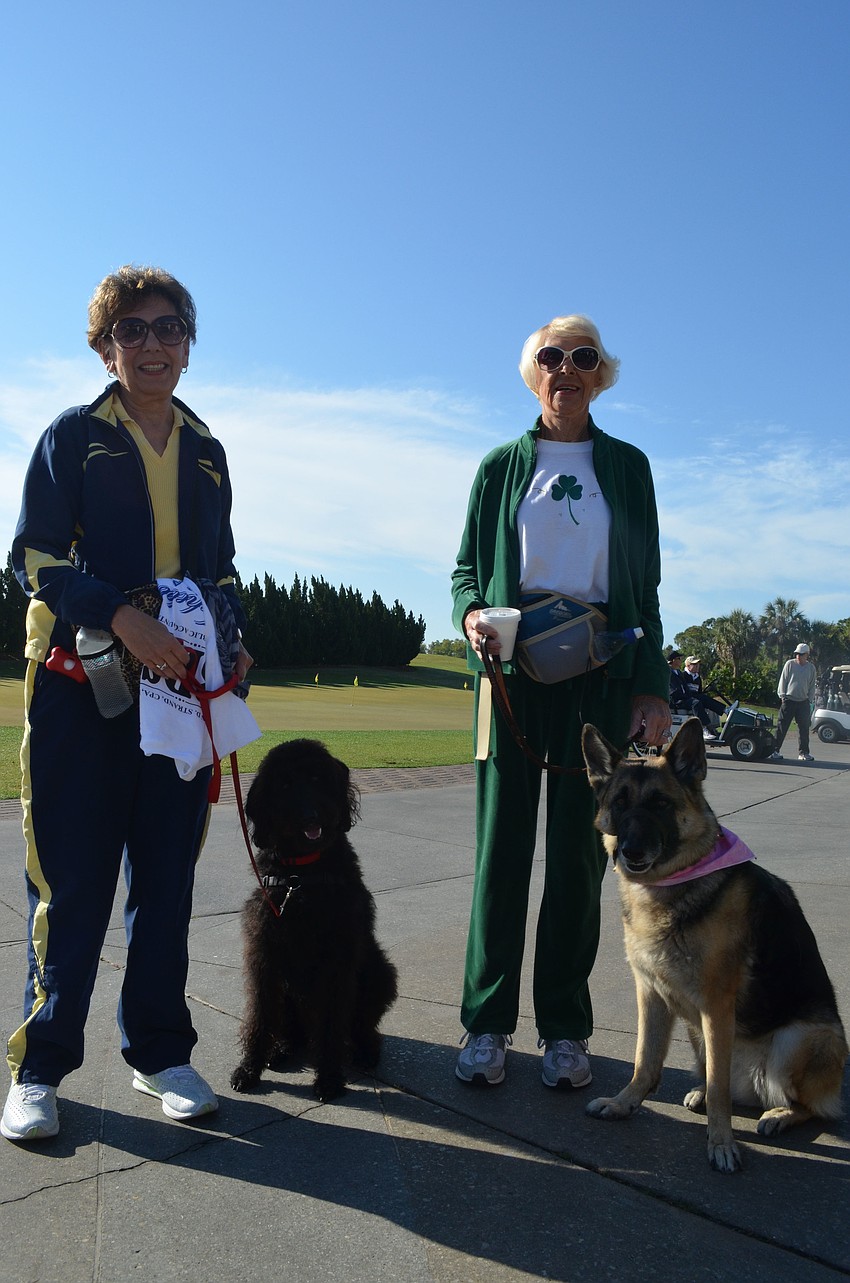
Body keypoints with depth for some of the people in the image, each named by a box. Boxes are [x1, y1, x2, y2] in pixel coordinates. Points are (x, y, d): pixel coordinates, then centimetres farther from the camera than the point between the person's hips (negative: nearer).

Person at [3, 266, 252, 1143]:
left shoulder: (205, 452, 16)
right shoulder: (73, 436, 4)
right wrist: (122, 618, -20)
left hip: (182, 685, 4)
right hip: (80, 684, -3)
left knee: (167, 873, 8)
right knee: (72, 877, 0)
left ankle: (158, 1051, 21)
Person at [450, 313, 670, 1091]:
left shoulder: (626, 466, 11)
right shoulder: (501, 466, 10)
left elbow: (644, 586, 8)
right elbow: (467, 568, 12)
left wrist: (652, 688, 0)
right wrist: (472, 614, -12)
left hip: (599, 675, 0)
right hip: (513, 666, 0)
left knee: (579, 851, 3)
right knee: (503, 843, 0)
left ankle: (565, 1027, 16)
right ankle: (488, 1022, 12)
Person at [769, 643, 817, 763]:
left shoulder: (811, 667, 7)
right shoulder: (789, 664, 0)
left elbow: (812, 685, 13)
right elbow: (783, 680, 3)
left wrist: (810, 700, 5)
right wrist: (782, 695, -2)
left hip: (803, 702, 2)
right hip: (788, 700, -2)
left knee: (804, 728, 3)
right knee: (782, 726, -3)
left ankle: (803, 753, 11)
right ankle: (775, 751, 0)